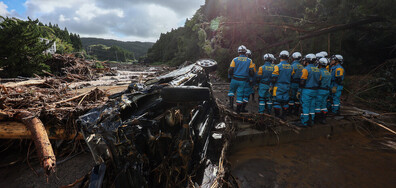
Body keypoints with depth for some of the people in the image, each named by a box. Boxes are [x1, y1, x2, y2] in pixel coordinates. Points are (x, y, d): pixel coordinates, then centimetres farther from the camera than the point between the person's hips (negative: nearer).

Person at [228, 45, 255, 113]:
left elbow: (230, 70, -5)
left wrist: (230, 77, 10)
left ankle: (231, 104, 11)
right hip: (243, 81, 1)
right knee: (240, 94, 7)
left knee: (231, 91, 23)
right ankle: (238, 110, 12)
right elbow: (251, 72, 0)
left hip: (234, 79, 0)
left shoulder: (235, 60, -4)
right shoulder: (249, 61, 0)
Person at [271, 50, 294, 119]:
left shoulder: (277, 66, -11)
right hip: (287, 87, 5)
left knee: (277, 101, 0)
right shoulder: (291, 67, 7)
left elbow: (274, 78, -12)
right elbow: (291, 78, 12)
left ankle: (277, 115, 3)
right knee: (285, 101, 12)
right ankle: (284, 115, 20)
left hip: (278, 86, -5)